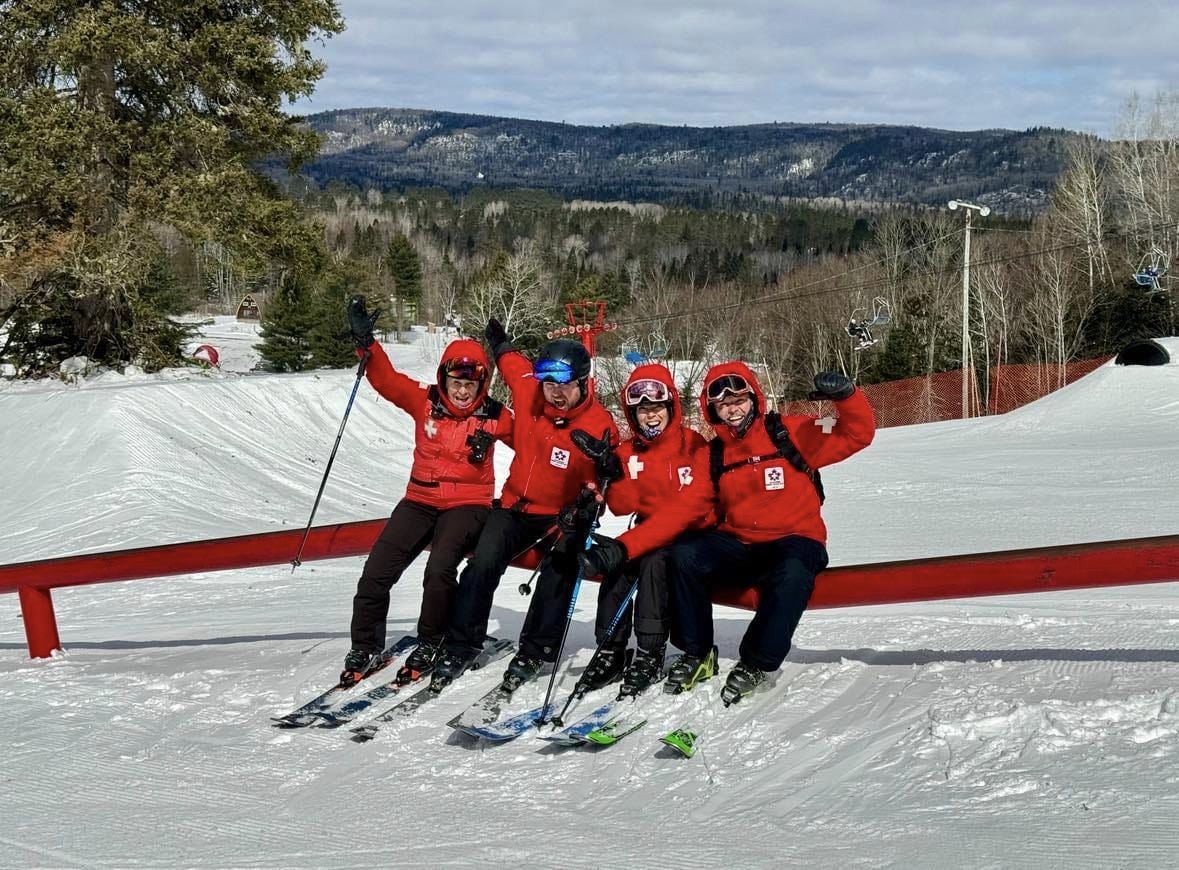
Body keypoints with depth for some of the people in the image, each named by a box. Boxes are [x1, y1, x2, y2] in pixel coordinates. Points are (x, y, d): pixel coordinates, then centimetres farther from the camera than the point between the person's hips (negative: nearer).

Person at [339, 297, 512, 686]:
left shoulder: (495, 417, -3)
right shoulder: (424, 401, 0)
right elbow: (385, 378, -7)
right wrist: (366, 343, -21)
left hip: (468, 504, -3)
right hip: (421, 499, 3)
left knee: (440, 568, -28)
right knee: (377, 572, -8)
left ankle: (430, 644, -5)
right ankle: (364, 646, 11)